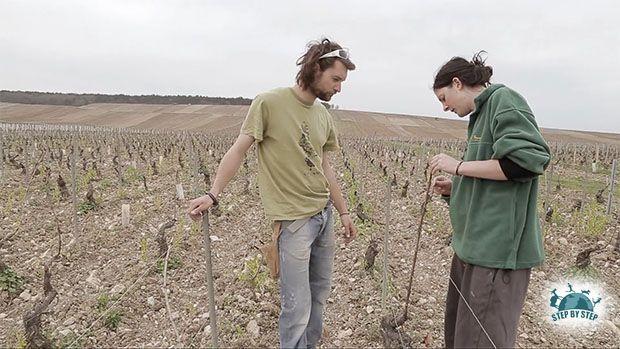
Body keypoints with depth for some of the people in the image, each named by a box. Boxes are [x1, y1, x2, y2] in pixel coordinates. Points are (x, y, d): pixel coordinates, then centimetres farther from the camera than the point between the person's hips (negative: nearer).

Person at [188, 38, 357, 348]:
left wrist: (343, 211, 16)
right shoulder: (269, 102, -10)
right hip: (293, 218, -7)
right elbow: (238, 150, -9)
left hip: (324, 214, 7)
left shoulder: (323, 116, 10)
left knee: (320, 291, 18)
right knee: (297, 308, 0)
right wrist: (213, 194, -18)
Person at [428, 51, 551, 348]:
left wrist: (458, 166, -15)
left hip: (499, 249, -9)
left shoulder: (504, 100, -8)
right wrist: (453, 188, 7)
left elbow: (529, 160, -22)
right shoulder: (481, 114, 19)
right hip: (473, 245, 10)